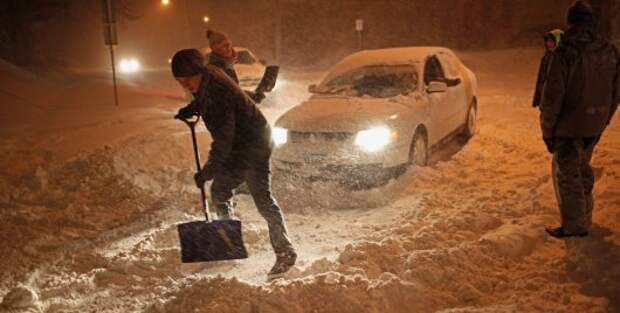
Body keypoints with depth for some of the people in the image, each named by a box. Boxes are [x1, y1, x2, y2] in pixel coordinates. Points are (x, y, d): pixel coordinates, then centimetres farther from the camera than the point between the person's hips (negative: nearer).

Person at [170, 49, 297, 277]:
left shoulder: (217, 92, -30)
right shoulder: (206, 82, -1)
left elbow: (222, 140, -30)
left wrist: (206, 172, -26)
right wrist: (190, 110, 10)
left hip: (254, 146, -10)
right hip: (238, 149, 10)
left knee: (263, 200, -10)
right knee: (218, 193, 16)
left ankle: (285, 253, -3)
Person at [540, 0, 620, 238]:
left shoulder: (565, 54, -17)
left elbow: (552, 97, -17)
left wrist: (547, 130, -8)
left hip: (569, 125, -6)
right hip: (594, 126, 7)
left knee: (566, 173, 3)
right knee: (582, 168, 21)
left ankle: (574, 225, 5)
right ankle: (584, 217, 31)